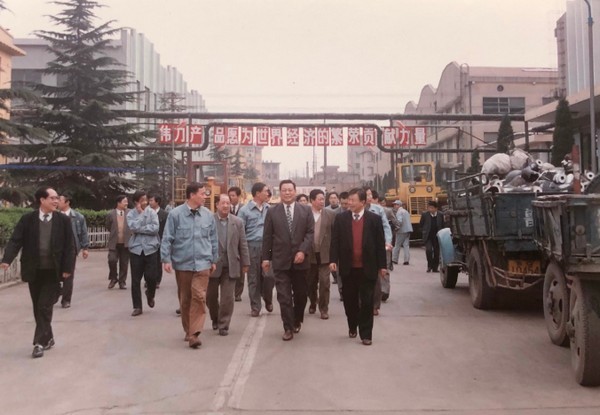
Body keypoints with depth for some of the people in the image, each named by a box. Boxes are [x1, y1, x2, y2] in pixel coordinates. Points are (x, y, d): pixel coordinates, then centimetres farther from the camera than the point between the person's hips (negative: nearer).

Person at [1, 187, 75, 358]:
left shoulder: (63, 220, -2)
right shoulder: (27, 219, -1)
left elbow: (69, 246, -2)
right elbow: (16, 241, -7)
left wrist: (67, 268, -9)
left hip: (53, 271, -2)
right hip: (34, 271, 2)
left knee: (45, 307, -5)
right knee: (38, 308, 12)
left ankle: (40, 342, 3)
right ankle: (48, 338, 28)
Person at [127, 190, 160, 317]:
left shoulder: (152, 212, 0)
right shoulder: (131, 214, 1)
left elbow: (155, 228, -12)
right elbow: (133, 227, -16)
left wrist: (139, 229, -12)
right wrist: (141, 213, -11)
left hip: (150, 248, -1)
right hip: (136, 249, 1)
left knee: (151, 276, -3)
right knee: (135, 279, 2)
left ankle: (150, 295, 30)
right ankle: (137, 306, 13)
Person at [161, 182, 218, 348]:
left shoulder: (208, 215, 1)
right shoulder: (175, 214, -7)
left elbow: (213, 239, 9)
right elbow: (167, 239, -5)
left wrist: (214, 260, 11)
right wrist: (166, 259, -10)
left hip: (202, 263, 1)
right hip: (182, 263, 0)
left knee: (199, 297, -11)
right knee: (184, 299, 12)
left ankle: (194, 334, -8)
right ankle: (188, 330, 28)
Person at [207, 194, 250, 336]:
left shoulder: (238, 222, 3)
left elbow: (243, 244, 5)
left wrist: (245, 263, 3)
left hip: (230, 266, 1)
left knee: (227, 298, 0)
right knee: (211, 296, 12)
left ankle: (223, 325, 12)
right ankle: (215, 319, 37)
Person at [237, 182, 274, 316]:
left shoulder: (269, 209, 7)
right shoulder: (245, 210, -2)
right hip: (252, 247, -2)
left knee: (269, 276, -1)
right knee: (253, 278, 5)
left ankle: (268, 300, 26)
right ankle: (255, 307, 16)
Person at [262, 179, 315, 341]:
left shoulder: (306, 210, 4)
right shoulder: (272, 212, 4)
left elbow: (310, 233, -2)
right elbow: (268, 236, 4)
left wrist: (303, 251, -14)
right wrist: (266, 257, 1)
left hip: (300, 259, 1)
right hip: (280, 260, -1)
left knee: (300, 294, 12)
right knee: (284, 296, -2)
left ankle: (297, 321, 34)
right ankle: (288, 327, 6)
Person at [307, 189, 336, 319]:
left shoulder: (330, 214, -1)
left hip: (324, 254, -1)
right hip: (309, 254, 1)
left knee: (324, 282, -3)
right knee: (310, 282, 14)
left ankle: (324, 308, 9)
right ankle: (313, 303, 37)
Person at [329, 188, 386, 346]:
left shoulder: (374, 219, -1)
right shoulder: (341, 218, 3)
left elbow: (380, 243, 0)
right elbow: (335, 241, 1)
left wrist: (382, 265, -1)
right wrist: (333, 260, -10)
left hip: (368, 268, -2)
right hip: (348, 268, 2)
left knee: (367, 302, 3)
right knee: (350, 300, 12)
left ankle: (366, 334, 12)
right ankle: (352, 327, 33)